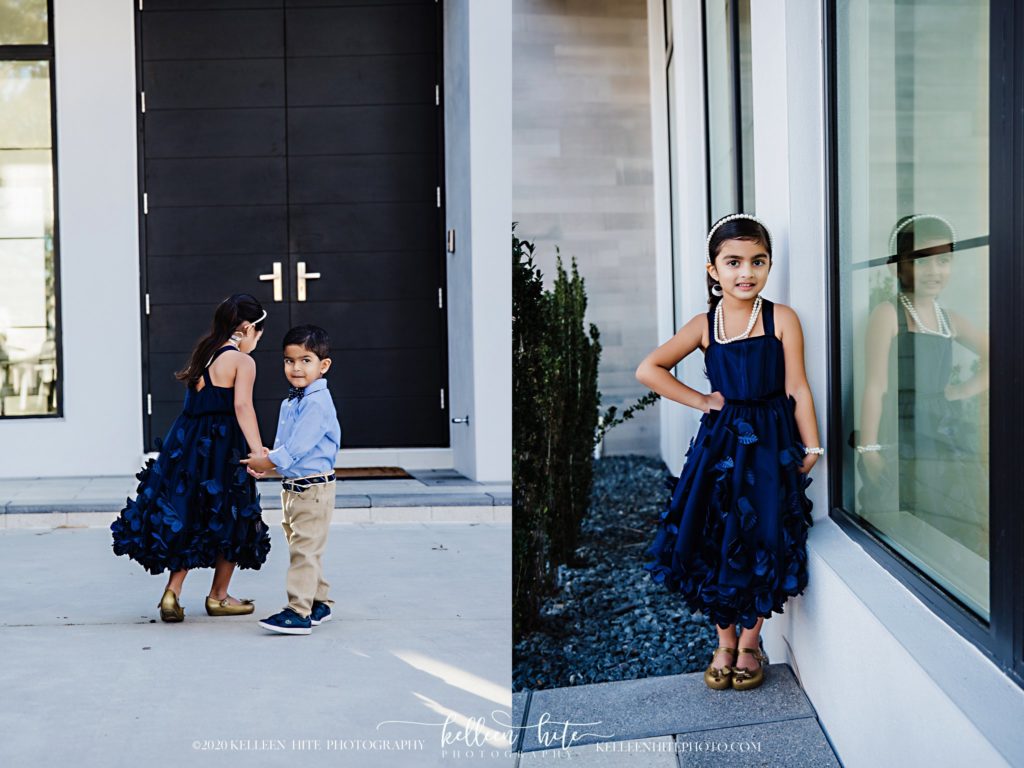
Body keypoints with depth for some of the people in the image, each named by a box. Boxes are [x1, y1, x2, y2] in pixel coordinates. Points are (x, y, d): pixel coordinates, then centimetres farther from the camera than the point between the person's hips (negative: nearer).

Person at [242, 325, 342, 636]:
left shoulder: (317, 403, -18)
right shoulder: (291, 401, 13)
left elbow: (296, 447, -22)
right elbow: (282, 444, 17)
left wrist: (266, 463, -13)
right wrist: (266, 458, -2)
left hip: (313, 488, -10)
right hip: (292, 487, 10)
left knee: (304, 548, -9)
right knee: (302, 547, 16)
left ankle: (299, 612, -9)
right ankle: (319, 603, 27)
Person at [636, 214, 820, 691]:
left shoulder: (781, 319, -4)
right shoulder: (704, 325, 1)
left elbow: (796, 388, -3)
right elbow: (648, 370, 1)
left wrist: (811, 446, -3)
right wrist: (701, 401, -3)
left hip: (770, 442, -2)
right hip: (720, 441, 2)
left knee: (763, 541, -1)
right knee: (715, 541, 2)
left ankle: (750, 641, 20)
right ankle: (724, 642, 22)